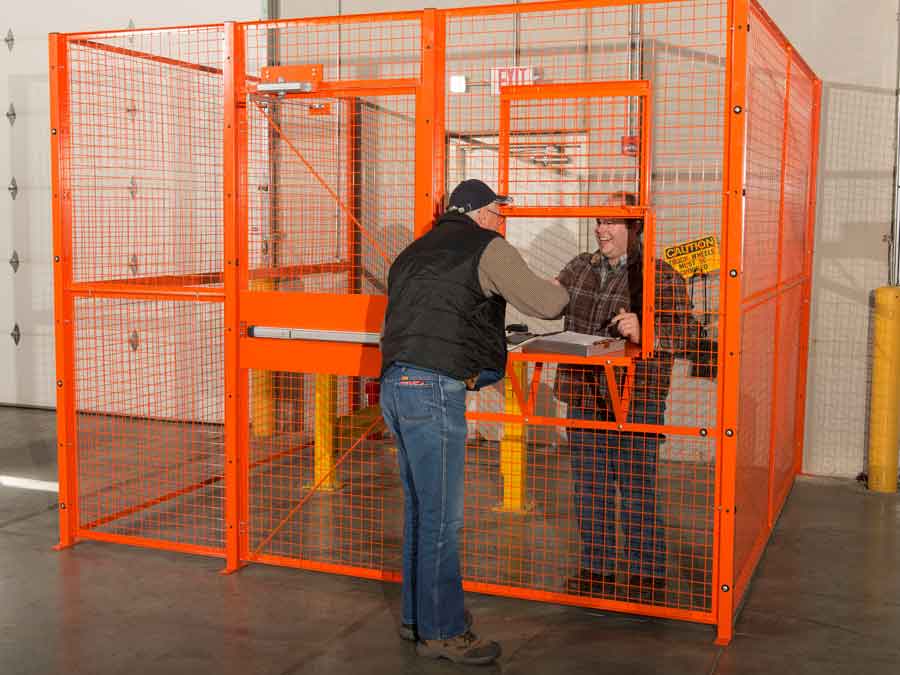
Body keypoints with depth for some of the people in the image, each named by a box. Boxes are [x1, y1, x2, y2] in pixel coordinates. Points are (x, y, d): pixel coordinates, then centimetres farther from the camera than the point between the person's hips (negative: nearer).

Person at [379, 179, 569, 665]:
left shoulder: (415, 251, 21)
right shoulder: (486, 247, -1)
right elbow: (545, 304, -6)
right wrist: (559, 291, 18)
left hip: (395, 384, 9)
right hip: (434, 391, -8)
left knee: (419, 509, 16)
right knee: (442, 517, -1)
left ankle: (417, 616, 26)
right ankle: (442, 632, 7)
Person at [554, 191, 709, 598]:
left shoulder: (660, 278, -7)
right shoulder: (580, 268, 11)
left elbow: (688, 336, -15)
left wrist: (645, 332, -31)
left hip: (636, 401, -6)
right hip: (585, 397, 6)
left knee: (637, 489, 2)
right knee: (589, 486, 13)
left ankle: (648, 577, 16)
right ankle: (596, 571, 27)